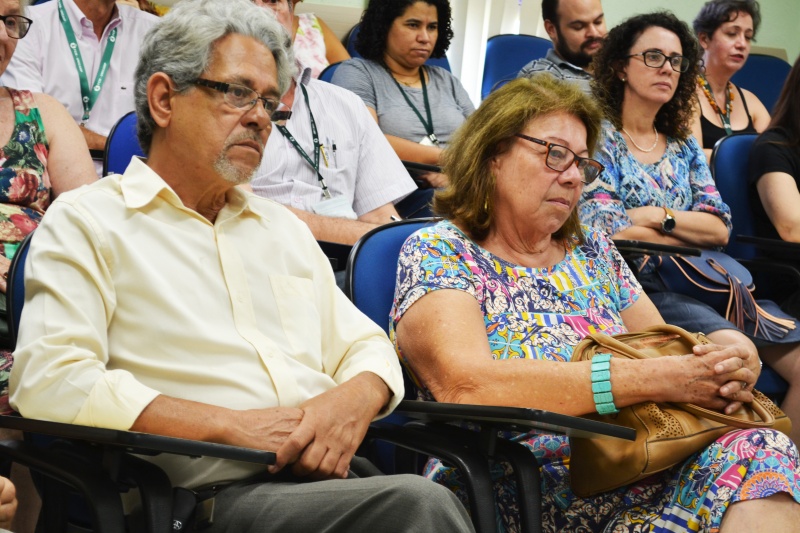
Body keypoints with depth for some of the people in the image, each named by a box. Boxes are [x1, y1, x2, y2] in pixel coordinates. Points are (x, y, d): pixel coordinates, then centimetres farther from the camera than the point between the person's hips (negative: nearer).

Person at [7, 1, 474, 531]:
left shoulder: (283, 226, 28)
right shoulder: (87, 222, 6)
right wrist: (230, 425, -14)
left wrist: (353, 398, -1)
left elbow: (367, 347, 26)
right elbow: (49, 381, -9)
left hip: (335, 477, 7)